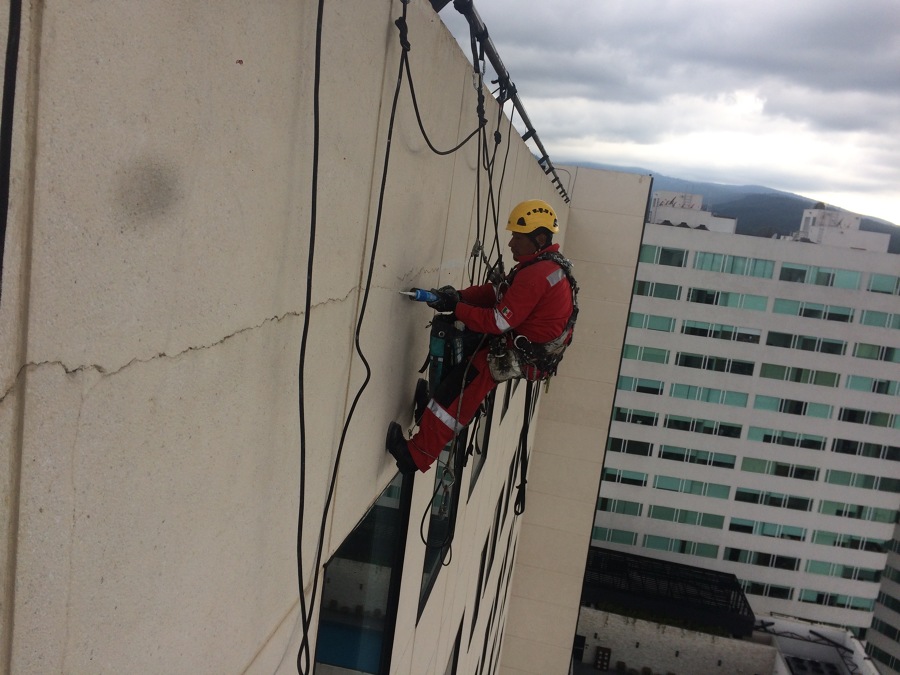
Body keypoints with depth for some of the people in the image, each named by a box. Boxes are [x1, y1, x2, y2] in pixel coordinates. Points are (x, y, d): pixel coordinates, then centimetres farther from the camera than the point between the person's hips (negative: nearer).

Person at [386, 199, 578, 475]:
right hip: (532, 349, 11)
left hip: (523, 358, -11)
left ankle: (416, 455, -10)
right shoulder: (550, 263, 10)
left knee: (459, 387, -14)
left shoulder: (536, 274, -23)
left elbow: (499, 322, -24)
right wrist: (459, 295, -2)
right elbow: (497, 292, 11)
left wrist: (456, 307, -15)